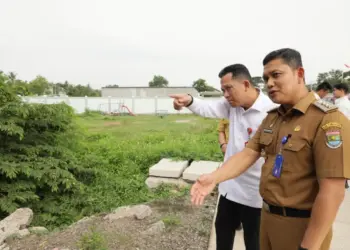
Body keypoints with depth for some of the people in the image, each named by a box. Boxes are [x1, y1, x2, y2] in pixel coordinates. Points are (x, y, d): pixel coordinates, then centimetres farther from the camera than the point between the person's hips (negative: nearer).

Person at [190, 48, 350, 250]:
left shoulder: (327, 119, -20)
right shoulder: (271, 117, 4)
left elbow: (332, 192, -23)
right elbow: (248, 154, -2)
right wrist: (214, 178, -18)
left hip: (301, 225, -7)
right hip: (268, 215, 7)